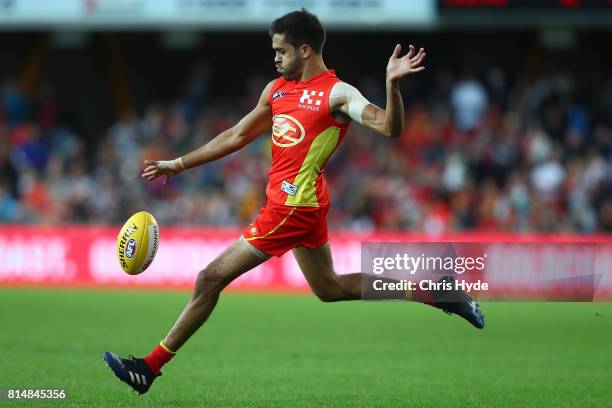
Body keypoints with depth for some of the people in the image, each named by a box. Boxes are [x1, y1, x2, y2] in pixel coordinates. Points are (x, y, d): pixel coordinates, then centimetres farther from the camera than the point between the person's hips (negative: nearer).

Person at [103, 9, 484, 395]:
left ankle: (150, 367, 0)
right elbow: (237, 136, 18)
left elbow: (390, 128, -23)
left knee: (210, 279, -8)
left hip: (292, 207, -9)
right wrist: (178, 164, 18)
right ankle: (436, 293, 24)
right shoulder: (277, 88, 11)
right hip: (302, 205, 9)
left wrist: (392, 85, -41)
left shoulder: (337, 94, -13)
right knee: (328, 288, 21)